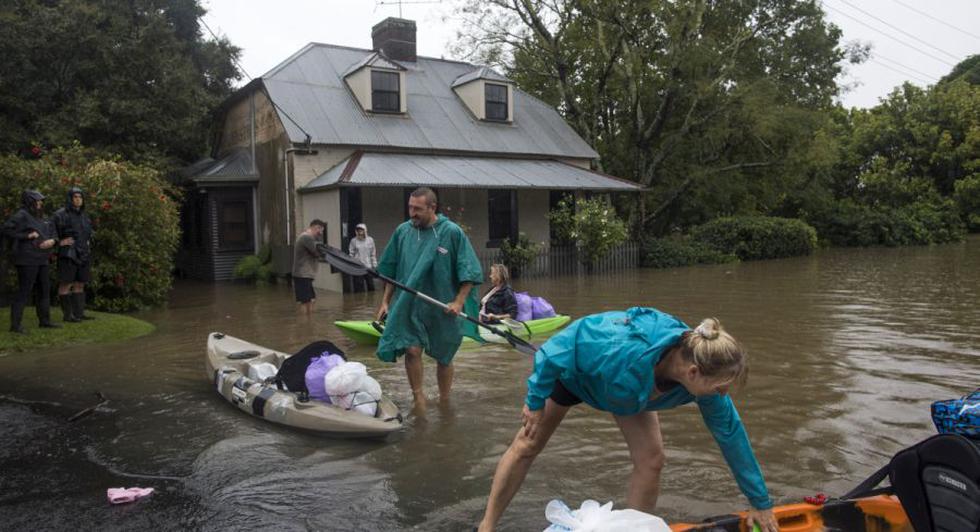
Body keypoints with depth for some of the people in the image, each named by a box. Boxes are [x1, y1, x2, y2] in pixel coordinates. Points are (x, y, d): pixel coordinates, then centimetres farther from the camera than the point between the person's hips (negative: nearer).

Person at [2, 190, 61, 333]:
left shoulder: (39, 217, 16)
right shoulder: (22, 215, -9)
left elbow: (52, 233, 16)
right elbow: (7, 229, -20)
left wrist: (51, 241, -6)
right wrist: (27, 236, -19)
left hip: (41, 260, 9)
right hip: (27, 260, -9)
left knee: (45, 290, 11)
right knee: (24, 291, -8)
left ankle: (44, 320, 19)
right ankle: (15, 324, -4)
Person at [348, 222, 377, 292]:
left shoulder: (370, 240, 5)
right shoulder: (353, 241, 0)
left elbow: (373, 254, 9)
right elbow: (351, 254, 1)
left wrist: (374, 265, 6)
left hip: (368, 266, 2)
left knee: (371, 286, 4)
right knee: (358, 287, -2)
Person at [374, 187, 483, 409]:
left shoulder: (452, 232, -8)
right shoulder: (402, 231, 2)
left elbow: (469, 273, -7)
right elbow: (391, 271, 11)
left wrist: (458, 302, -15)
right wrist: (385, 301, 9)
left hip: (443, 308, -2)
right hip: (409, 305, 2)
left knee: (443, 357, 10)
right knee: (412, 349, -11)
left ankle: (444, 401, 29)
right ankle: (418, 397, 8)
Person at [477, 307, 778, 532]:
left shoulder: (704, 372, -31)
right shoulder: (624, 351, -49)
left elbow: (730, 433, -16)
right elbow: (554, 351, -35)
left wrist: (760, 502, -6)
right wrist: (535, 402, -20)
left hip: (630, 381, 4)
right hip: (570, 366, -4)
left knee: (651, 459, -7)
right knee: (527, 446, 5)